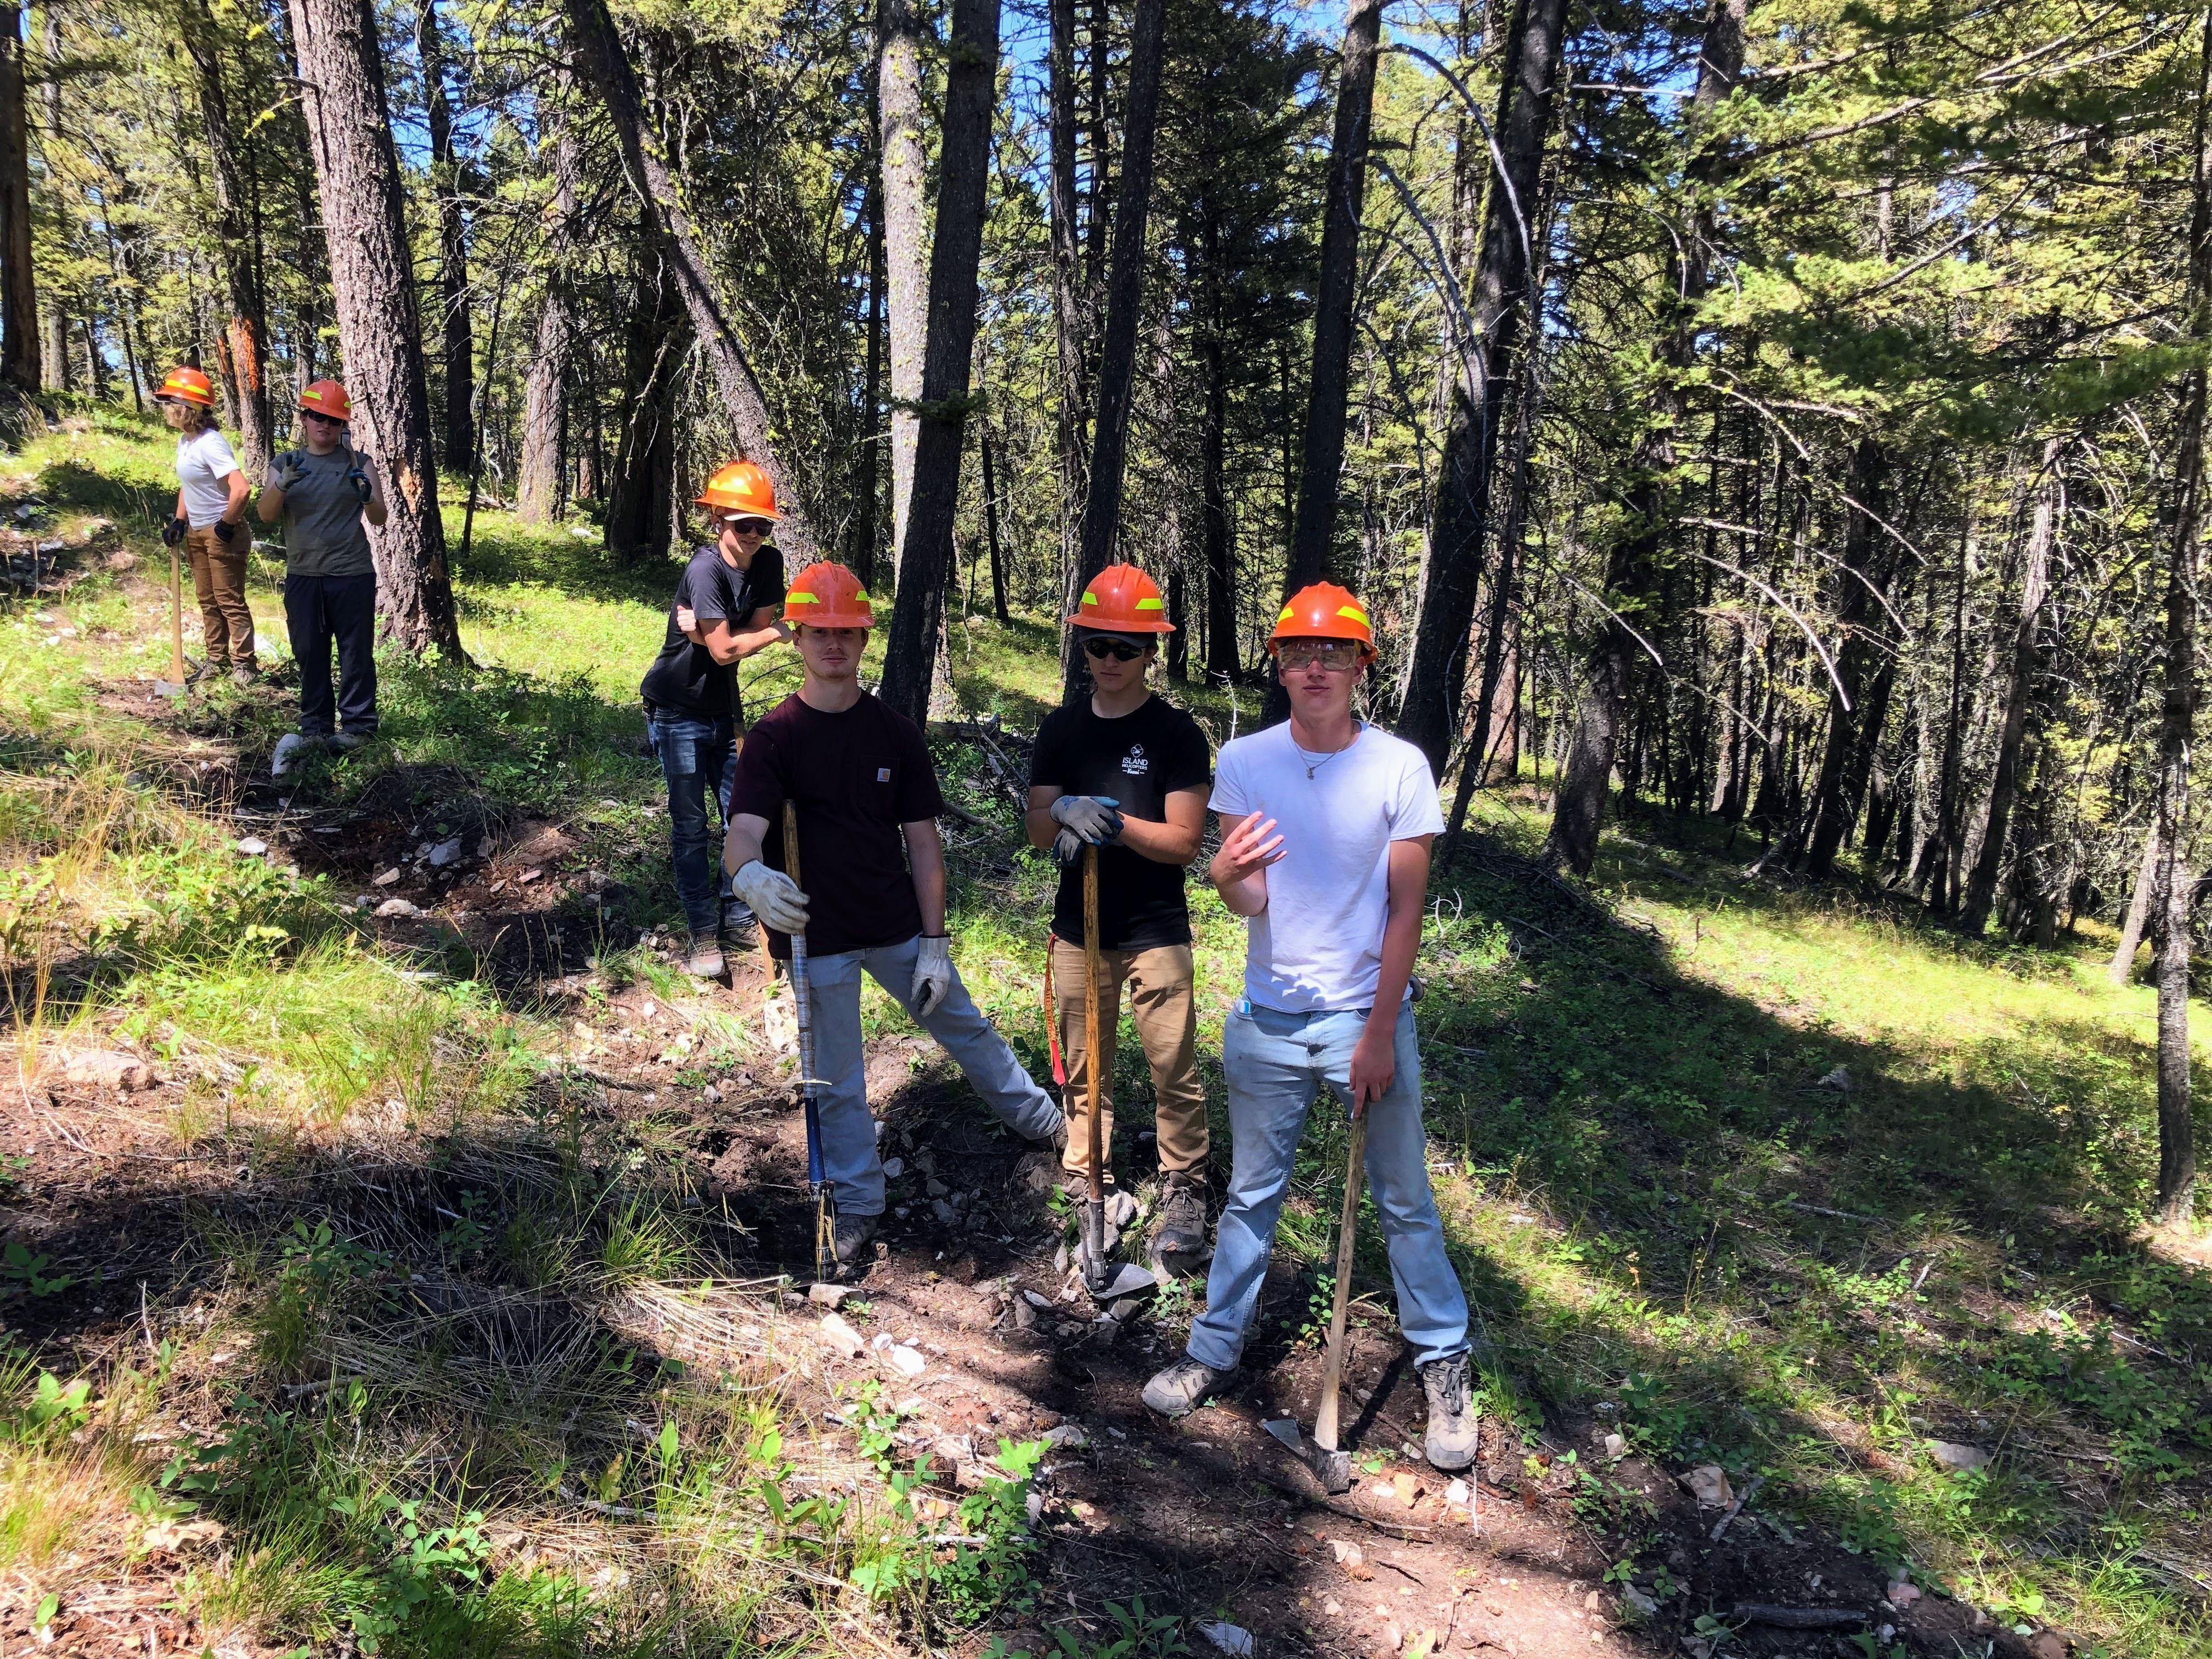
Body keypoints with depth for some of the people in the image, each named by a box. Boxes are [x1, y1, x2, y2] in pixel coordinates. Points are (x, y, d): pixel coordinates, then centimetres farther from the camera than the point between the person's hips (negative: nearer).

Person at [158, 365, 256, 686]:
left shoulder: (210, 443, -21)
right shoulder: (184, 441, 7)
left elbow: (241, 490, -31)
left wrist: (226, 527, -21)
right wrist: (179, 521, 12)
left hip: (221, 533, -10)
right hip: (197, 533, 10)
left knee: (230, 601, -2)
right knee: (207, 600, 16)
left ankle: (244, 663, 7)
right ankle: (216, 659, 25)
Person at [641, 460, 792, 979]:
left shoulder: (768, 563, -4)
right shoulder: (705, 571, -24)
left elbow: (757, 625, -6)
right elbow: (725, 650, -24)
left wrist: (708, 632, -20)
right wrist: (781, 633, -10)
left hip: (724, 709, 6)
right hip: (679, 712, -6)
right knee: (691, 827, 0)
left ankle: (736, 916, 23)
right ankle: (703, 932, 7)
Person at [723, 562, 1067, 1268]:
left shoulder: (896, 733, -1)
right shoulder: (773, 738, -9)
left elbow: (923, 842, 0)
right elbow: (744, 833, -23)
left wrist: (935, 943, -4)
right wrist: (751, 875, -48)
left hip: (898, 927, 2)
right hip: (815, 938, -2)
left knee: (965, 1027, 16)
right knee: (836, 1083, 8)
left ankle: (1039, 1119, 39)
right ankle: (858, 1207, 25)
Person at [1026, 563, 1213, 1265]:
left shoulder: (1176, 733, -5)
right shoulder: (1061, 729, 6)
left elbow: (1183, 841, -10)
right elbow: (1038, 827, 3)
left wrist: (1116, 823, -24)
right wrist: (1068, 814, -20)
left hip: (1156, 934, -3)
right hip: (1078, 933, 4)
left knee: (1175, 1071, -3)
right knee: (1084, 1072, 11)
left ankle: (1184, 1194, 12)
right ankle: (1088, 1191, 24)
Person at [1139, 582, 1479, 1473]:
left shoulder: (1398, 766, -7)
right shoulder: (1244, 762, -3)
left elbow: (1405, 910, -6)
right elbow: (1248, 904, -6)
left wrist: (1379, 1035, -9)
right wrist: (1229, 876, -31)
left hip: (1370, 1015, -1)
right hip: (1268, 1020, 2)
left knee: (1404, 1201, 8)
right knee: (1251, 1195, 13)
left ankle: (1444, 1366, 23)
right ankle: (1213, 1351, 26)